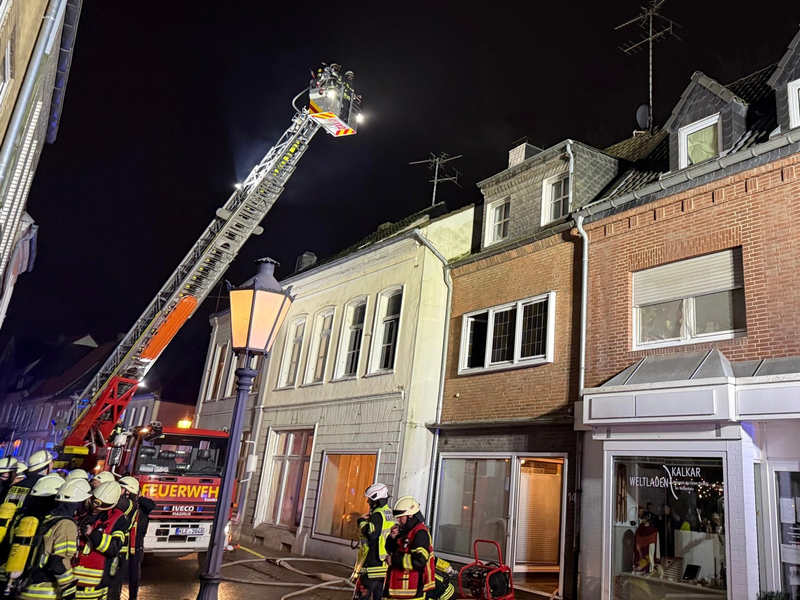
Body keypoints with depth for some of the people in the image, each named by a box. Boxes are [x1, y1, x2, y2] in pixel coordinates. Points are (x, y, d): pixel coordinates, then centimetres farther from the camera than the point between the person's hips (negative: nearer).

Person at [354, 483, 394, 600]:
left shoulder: (377, 515, -16)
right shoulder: (389, 514, 12)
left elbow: (370, 534, -28)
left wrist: (362, 522, -11)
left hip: (373, 563, -9)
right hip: (385, 562, 9)